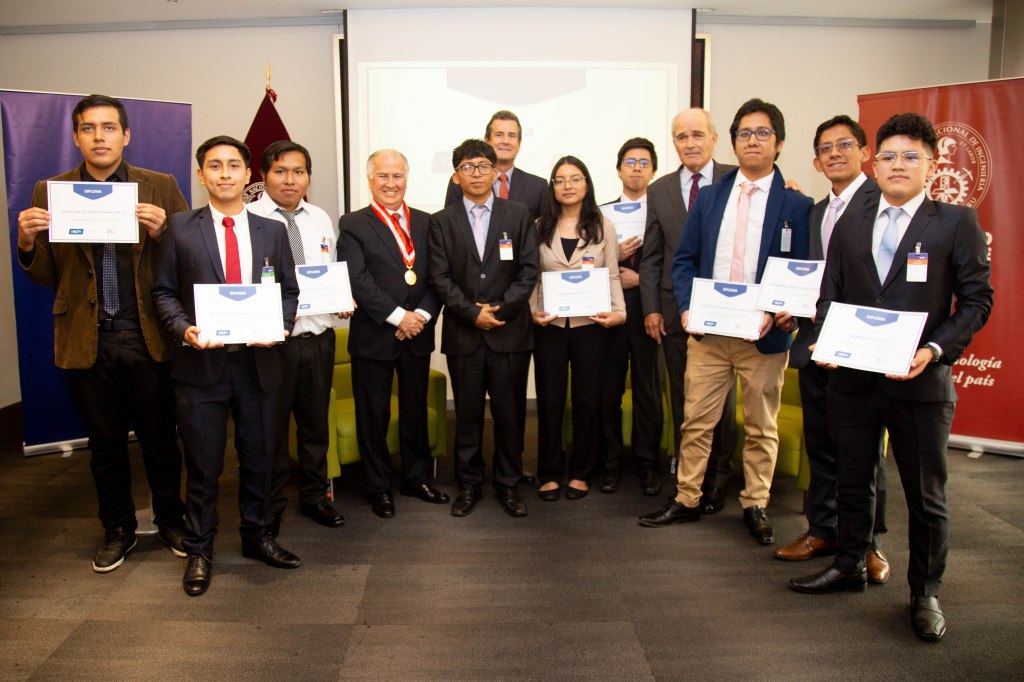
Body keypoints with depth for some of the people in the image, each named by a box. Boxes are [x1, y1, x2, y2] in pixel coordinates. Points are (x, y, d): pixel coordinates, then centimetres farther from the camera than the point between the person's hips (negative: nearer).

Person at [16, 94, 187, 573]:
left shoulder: (161, 188, 2)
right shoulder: (50, 192, 6)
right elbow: (45, 275, 6)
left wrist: (162, 233, -20)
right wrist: (27, 243, -14)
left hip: (149, 338, -1)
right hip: (86, 341, 2)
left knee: (160, 438, 10)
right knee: (105, 443, 14)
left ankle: (170, 520, 29)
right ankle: (117, 529, 31)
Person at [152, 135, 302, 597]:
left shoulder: (272, 231, 7)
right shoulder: (180, 228, 1)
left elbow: (289, 290, 9)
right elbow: (164, 291, 3)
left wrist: (278, 324, -10)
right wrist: (184, 329, -15)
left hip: (258, 361, 2)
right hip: (201, 363, -2)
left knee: (258, 458, 13)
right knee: (203, 465, 7)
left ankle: (257, 536, 31)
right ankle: (199, 550, 24)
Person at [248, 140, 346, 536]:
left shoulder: (322, 220, 10)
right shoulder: (247, 218, -8)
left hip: (318, 336, 5)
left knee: (316, 423, 17)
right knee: (270, 427, 8)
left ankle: (314, 496, 35)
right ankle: (269, 505, 27)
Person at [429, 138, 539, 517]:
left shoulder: (518, 215, 6)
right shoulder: (442, 222, 7)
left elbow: (529, 270, 0)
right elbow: (440, 277, 0)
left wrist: (501, 309, -11)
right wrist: (473, 313, -11)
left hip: (510, 331, 0)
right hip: (463, 334, 0)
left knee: (510, 412, 5)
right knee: (467, 413, 8)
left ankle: (508, 484, 19)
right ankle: (469, 485, 20)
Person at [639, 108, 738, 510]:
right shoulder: (659, 190, 8)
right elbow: (651, 257, 8)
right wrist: (651, 308, 1)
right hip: (675, 311, 2)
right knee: (682, 399, 9)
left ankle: (716, 481, 23)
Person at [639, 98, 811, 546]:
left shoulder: (796, 205, 0)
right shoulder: (710, 197, 9)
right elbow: (684, 260, 8)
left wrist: (774, 313, -16)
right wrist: (686, 307, -6)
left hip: (763, 336, -2)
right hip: (707, 330, 2)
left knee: (761, 426, 11)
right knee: (696, 421, 8)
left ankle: (755, 506, 25)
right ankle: (686, 499, 21)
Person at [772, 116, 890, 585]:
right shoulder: (815, 212, 18)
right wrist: (792, 310, 3)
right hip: (815, 342, 7)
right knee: (820, 442, 14)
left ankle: (868, 542, 18)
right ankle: (822, 529, 27)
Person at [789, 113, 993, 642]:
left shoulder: (957, 223, -1)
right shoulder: (849, 226, 10)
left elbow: (976, 301, -3)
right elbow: (829, 296, 12)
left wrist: (934, 350, -17)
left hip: (921, 381, -3)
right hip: (853, 378, 4)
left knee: (926, 494, 8)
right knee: (853, 480, 17)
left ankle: (925, 594, 25)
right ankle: (849, 566, 35)